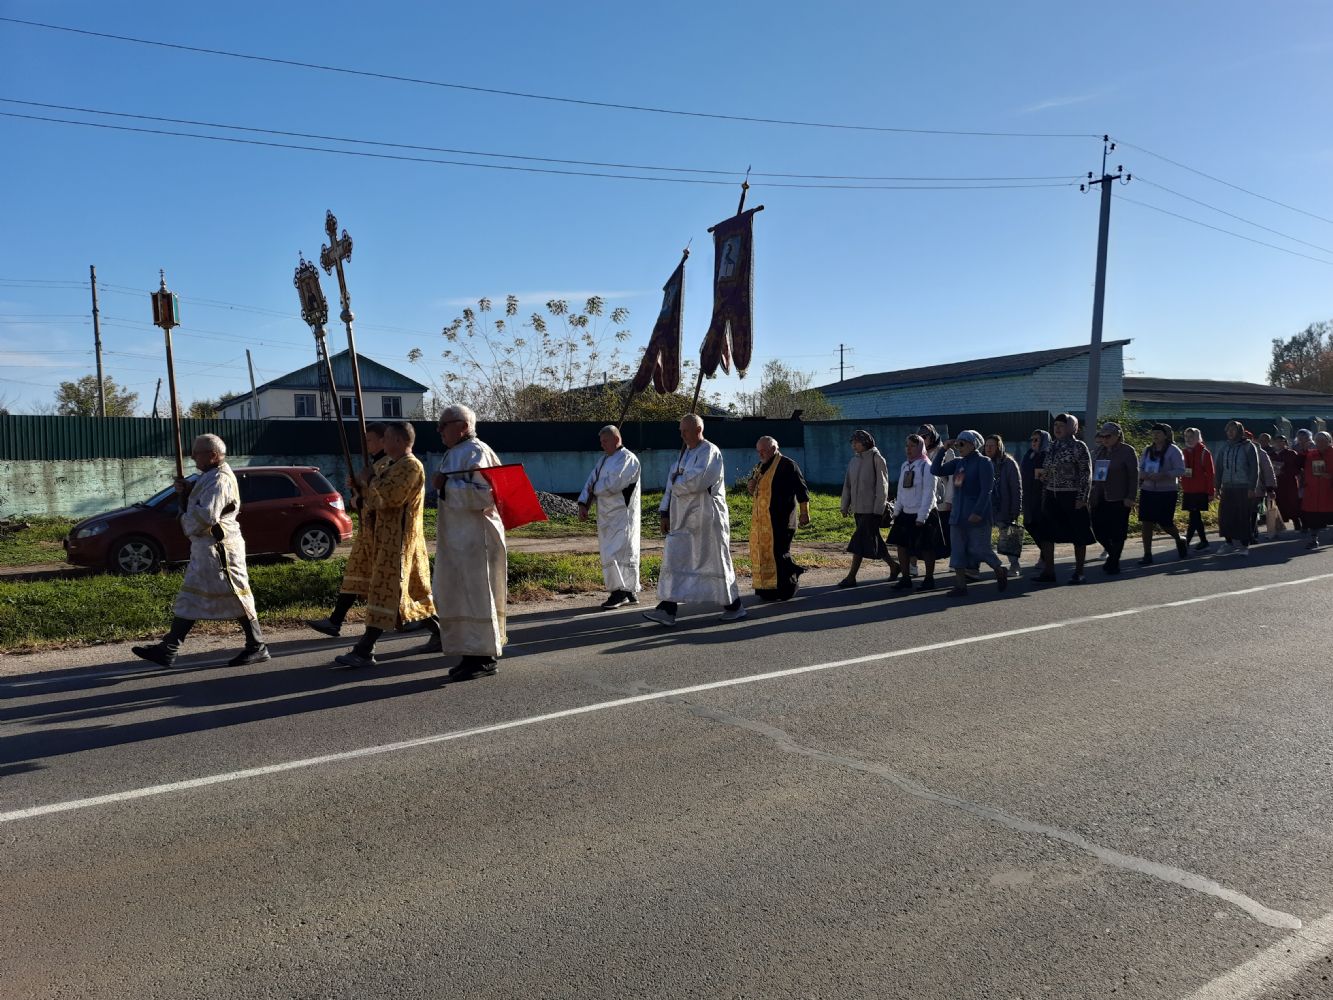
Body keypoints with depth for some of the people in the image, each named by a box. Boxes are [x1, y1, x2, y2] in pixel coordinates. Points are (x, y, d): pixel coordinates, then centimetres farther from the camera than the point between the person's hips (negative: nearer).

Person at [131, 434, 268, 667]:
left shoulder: (220, 480, -16)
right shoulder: (210, 476, 17)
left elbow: (206, 515, -24)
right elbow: (195, 506, 21)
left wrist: (185, 521, -6)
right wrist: (185, 493, 4)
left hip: (219, 548, -11)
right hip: (204, 548, 11)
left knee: (236, 597, -5)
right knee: (189, 599, 11)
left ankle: (257, 648, 3)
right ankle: (168, 649, 15)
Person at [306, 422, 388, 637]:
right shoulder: (374, 463, 16)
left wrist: (359, 501, -11)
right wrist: (356, 487, 2)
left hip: (379, 528, -10)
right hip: (366, 528, 10)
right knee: (354, 573, 9)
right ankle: (335, 621, 11)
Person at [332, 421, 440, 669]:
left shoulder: (411, 466, -15)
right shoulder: (390, 465, 16)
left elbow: (390, 497, -25)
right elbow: (376, 499, 20)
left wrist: (371, 480, -10)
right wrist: (364, 483, 3)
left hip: (398, 539, -10)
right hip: (387, 535, 10)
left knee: (385, 591, -8)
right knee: (414, 588, 14)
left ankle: (364, 651, -7)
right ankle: (439, 634, 22)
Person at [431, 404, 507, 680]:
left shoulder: (476, 452, -13)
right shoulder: (455, 453, 16)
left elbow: (485, 494, -23)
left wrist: (446, 487, -20)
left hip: (474, 540, -10)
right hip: (457, 540, 10)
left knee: (475, 595, -5)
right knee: (459, 597, 11)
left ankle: (485, 659, 2)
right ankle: (474, 654, 18)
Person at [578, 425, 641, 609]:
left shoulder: (628, 459, -9)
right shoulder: (604, 459, 17)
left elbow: (613, 484, -19)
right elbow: (591, 482, 12)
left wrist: (595, 488, -2)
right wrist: (583, 504, -1)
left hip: (622, 515, -8)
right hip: (606, 514, 8)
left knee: (618, 551, -10)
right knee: (610, 552, 9)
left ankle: (621, 592, -5)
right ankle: (627, 593, 15)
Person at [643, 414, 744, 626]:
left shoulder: (710, 452, -11)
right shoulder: (685, 453, 14)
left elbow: (697, 481, -24)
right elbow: (672, 483, 15)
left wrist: (677, 483, -6)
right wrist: (666, 513, 8)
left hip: (706, 518, -8)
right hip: (684, 518, 8)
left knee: (714, 561, 1)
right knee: (674, 559, -1)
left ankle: (734, 606, 17)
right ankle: (668, 610, -2)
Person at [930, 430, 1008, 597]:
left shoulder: (983, 462, -8)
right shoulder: (958, 462, 12)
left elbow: (986, 490, -14)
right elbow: (936, 470, 9)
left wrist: (978, 512, -22)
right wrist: (943, 450, 1)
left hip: (977, 515, -7)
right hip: (958, 514, 7)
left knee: (979, 549, -4)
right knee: (957, 551, 4)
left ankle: (1000, 570, 22)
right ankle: (960, 586, 8)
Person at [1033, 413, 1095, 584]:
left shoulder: (1079, 447, -6)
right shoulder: (1052, 446, 12)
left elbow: (1086, 474, -8)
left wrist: (1082, 498, -14)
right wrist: (1044, 495, 14)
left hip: (1072, 497, -6)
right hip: (1052, 496, 6)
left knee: (1078, 535, 3)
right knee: (1046, 534, 3)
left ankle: (1079, 573, 14)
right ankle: (1048, 572, 9)